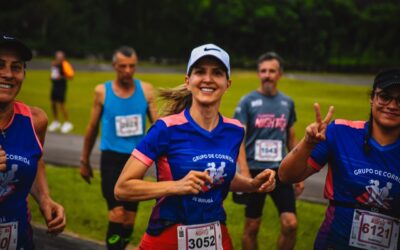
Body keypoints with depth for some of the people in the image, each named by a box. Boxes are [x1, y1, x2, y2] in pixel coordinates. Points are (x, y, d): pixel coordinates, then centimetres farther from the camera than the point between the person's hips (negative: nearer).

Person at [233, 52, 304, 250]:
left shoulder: (287, 103, 8)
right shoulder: (248, 101, -4)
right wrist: (245, 174, -19)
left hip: (281, 171, 3)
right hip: (255, 170, -2)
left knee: (290, 225, -6)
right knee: (252, 227, 6)